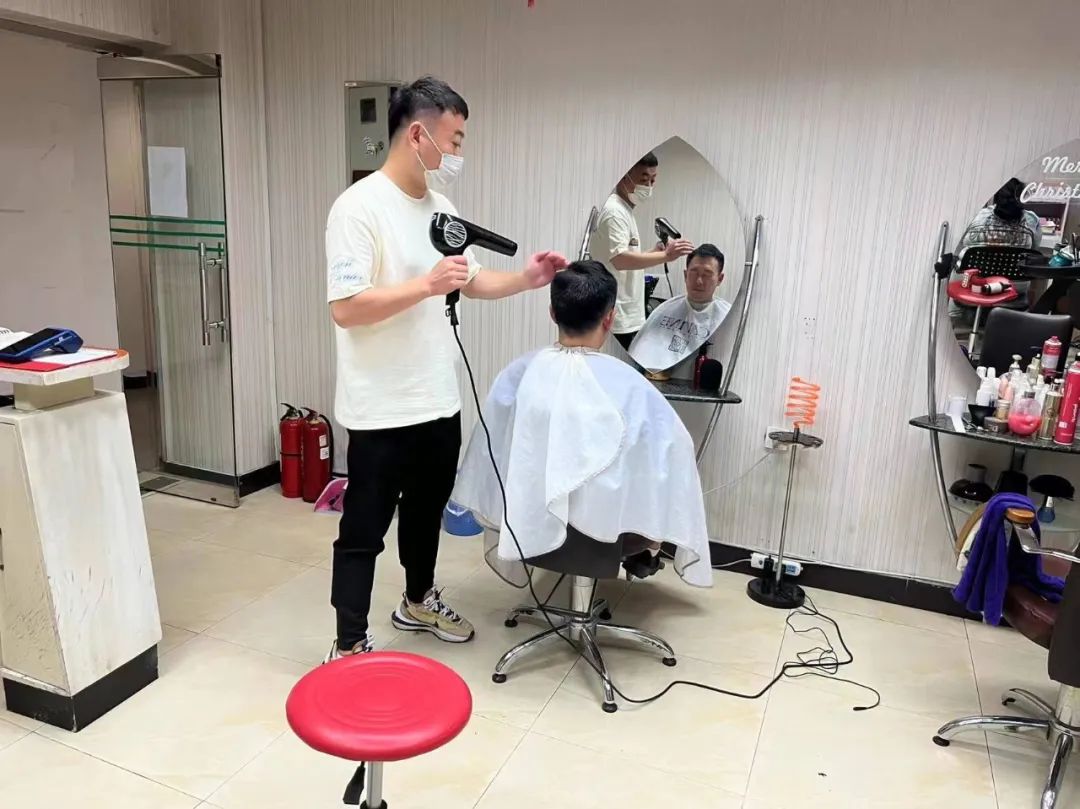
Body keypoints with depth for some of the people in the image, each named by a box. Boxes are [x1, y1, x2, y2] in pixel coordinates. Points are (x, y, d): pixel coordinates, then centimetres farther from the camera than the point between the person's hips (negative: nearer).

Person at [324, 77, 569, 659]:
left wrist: (527, 279, 3)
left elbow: (471, 282, 17)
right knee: (364, 529, 6)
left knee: (427, 509, 23)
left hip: (438, 401, 8)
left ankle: (418, 602, 44)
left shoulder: (440, 206, 9)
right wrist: (427, 285, -27)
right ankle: (349, 646, 21)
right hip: (383, 409, -8)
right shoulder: (359, 207, -16)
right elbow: (344, 308, -23)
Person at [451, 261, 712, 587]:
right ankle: (642, 557, 51)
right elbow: (673, 449, -11)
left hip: (528, 526, 3)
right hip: (606, 529, -3)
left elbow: (489, 451, -2)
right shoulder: (630, 386, -23)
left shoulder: (517, 374, -14)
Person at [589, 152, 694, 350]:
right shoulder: (614, 211, -13)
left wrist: (655, 253, 8)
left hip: (629, 317, 10)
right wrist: (665, 256, -34)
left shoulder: (625, 210, 18)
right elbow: (620, 259, -29)